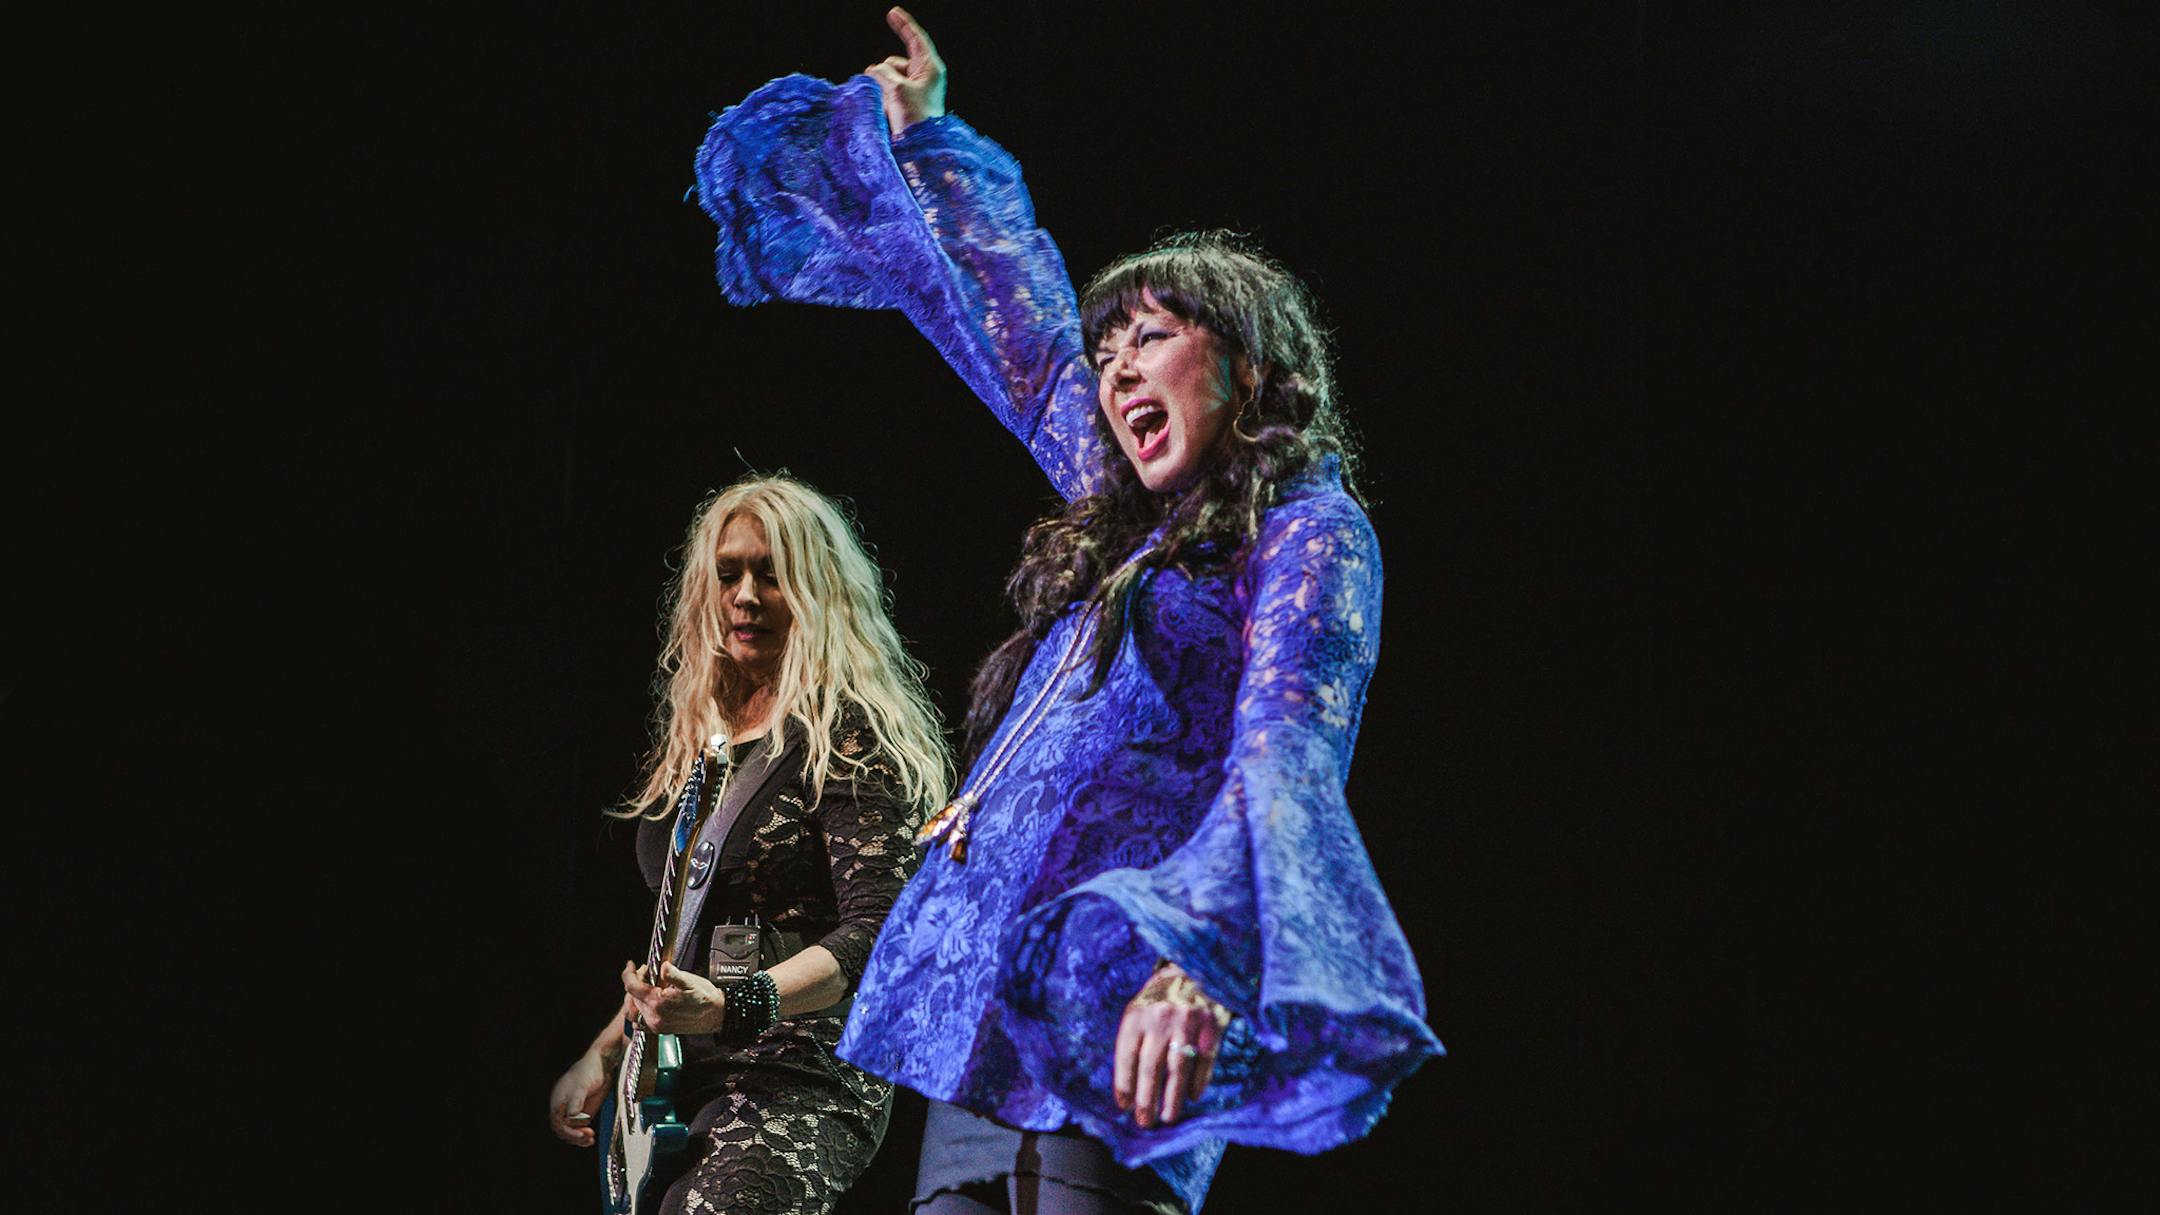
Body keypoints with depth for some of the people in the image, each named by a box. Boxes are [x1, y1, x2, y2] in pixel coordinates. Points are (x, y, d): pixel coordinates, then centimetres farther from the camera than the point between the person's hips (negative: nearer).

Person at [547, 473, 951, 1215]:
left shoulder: (849, 733, -8)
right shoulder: (692, 732, 15)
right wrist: (606, 1053, 18)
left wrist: (730, 1007, -29)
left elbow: (878, 932, -18)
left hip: (800, 1089, -8)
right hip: (687, 1087, 8)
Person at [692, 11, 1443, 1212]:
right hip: (986, 1017, 7)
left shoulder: (1307, 534, 1)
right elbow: (1014, 318, 38)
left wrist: (1199, 947, -34)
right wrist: (919, 139, 50)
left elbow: (1287, 752, -16)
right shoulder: (1127, 517, 23)